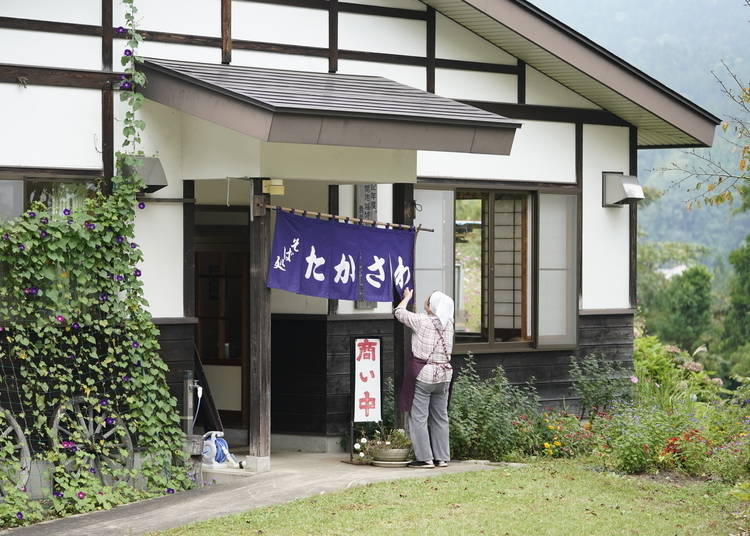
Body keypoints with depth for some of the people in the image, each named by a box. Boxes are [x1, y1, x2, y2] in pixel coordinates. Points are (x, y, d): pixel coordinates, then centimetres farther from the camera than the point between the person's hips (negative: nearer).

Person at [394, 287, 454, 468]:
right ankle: (442, 457, 13)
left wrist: (407, 297, 23)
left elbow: (399, 312, 4)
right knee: (440, 417, 12)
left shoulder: (421, 321, -11)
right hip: (443, 374, 6)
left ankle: (425, 458, -4)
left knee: (418, 418, -1)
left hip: (423, 374, -6)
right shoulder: (448, 323, 3)